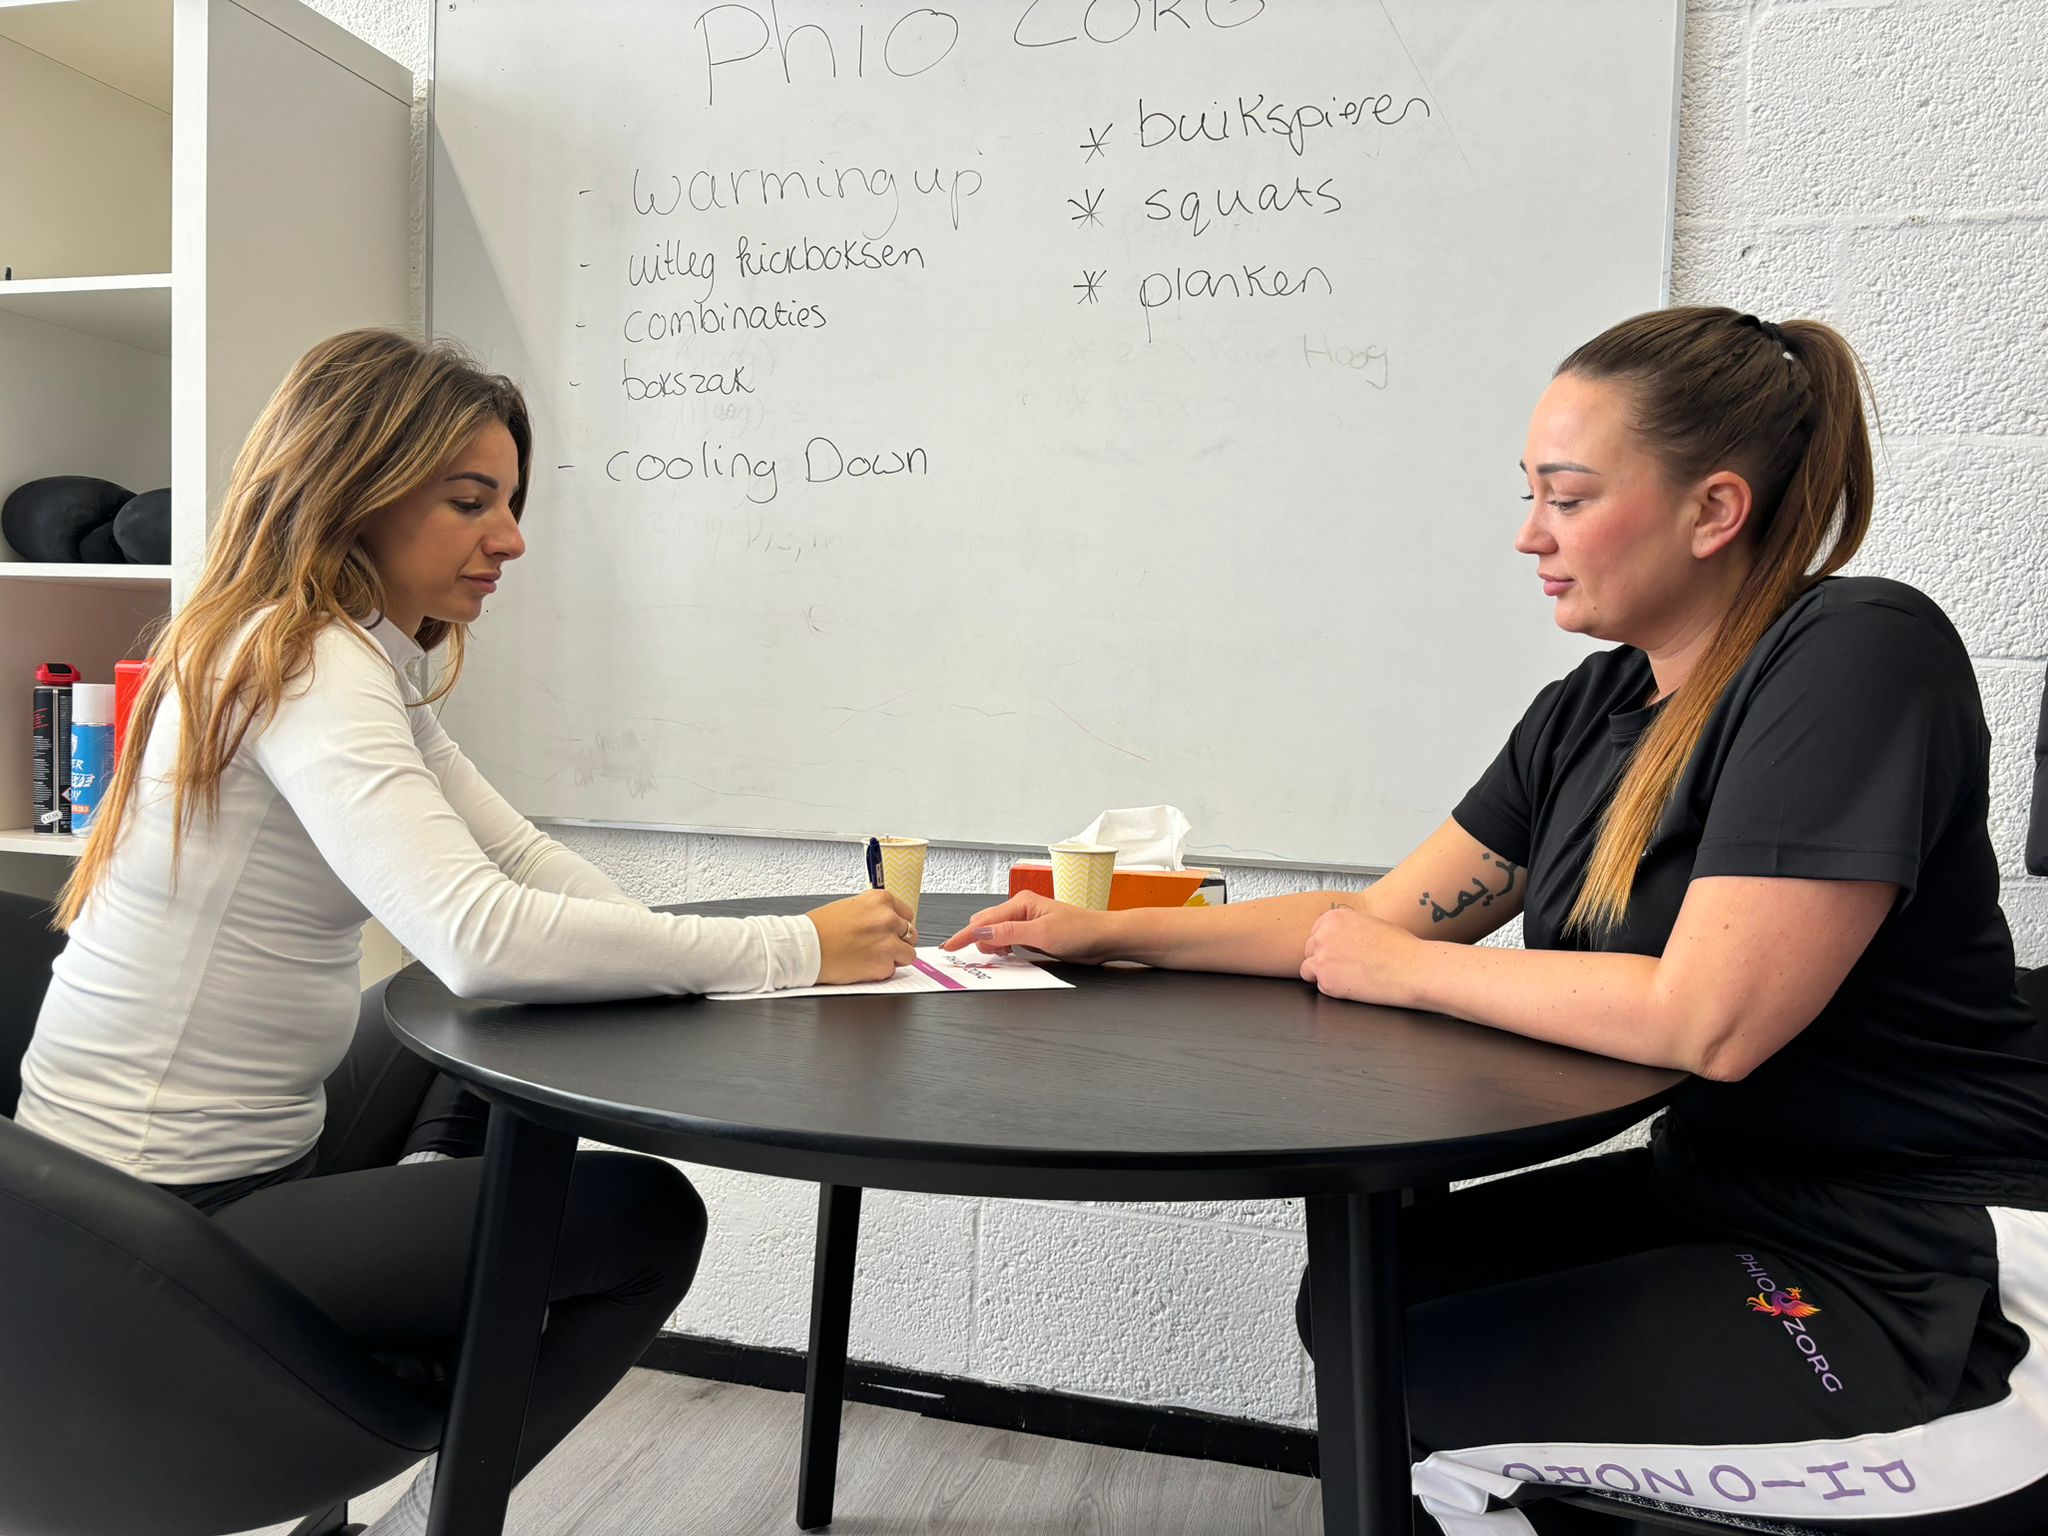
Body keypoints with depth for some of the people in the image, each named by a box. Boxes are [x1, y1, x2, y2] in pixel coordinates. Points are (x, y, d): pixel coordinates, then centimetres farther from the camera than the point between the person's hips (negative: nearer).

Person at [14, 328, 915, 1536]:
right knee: (650, 1219, -5)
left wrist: (687, 965, -11)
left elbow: (519, 858, 5)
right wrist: (788, 951, -30)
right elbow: (479, 938, -39)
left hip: (240, 1147, 9)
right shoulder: (311, 672, -24)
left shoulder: (364, 663, 6)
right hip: (161, 1240, -9)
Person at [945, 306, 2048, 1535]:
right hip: (1718, 1191, 7)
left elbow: (1707, 1018, -28)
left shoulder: (1856, 656, -20)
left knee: (1415, 1389, -9)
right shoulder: (1592, 710, 2)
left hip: (1947, 1290, -7)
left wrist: (1406, 970, -15)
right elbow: (1387, 916, 4)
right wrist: (1104, 934, -2)